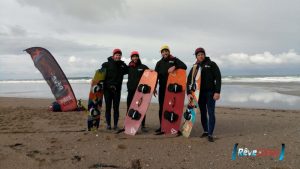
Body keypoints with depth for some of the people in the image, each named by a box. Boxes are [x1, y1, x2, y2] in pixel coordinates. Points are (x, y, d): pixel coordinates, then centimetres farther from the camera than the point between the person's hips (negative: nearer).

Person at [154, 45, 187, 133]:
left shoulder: (174, 60, 4)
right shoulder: (159, 63, 14)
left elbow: (184, 66, -8)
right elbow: (156, 75, 11)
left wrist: (175, 67, -24)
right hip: (162, 87, 3)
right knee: (161, 107, 5)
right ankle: (161, 126, 14)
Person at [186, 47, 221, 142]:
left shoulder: (211, 64, 0)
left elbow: (218, 78, -7)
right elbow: (189, 80, 8)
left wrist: (217, 92, -16)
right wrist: (188, 93, -4)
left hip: (210, 93, -4)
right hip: (200, 93, 4)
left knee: (211, 113, -5)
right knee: (203, 113, 11)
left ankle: (210, 134, 0)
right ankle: (205, 131, 25)